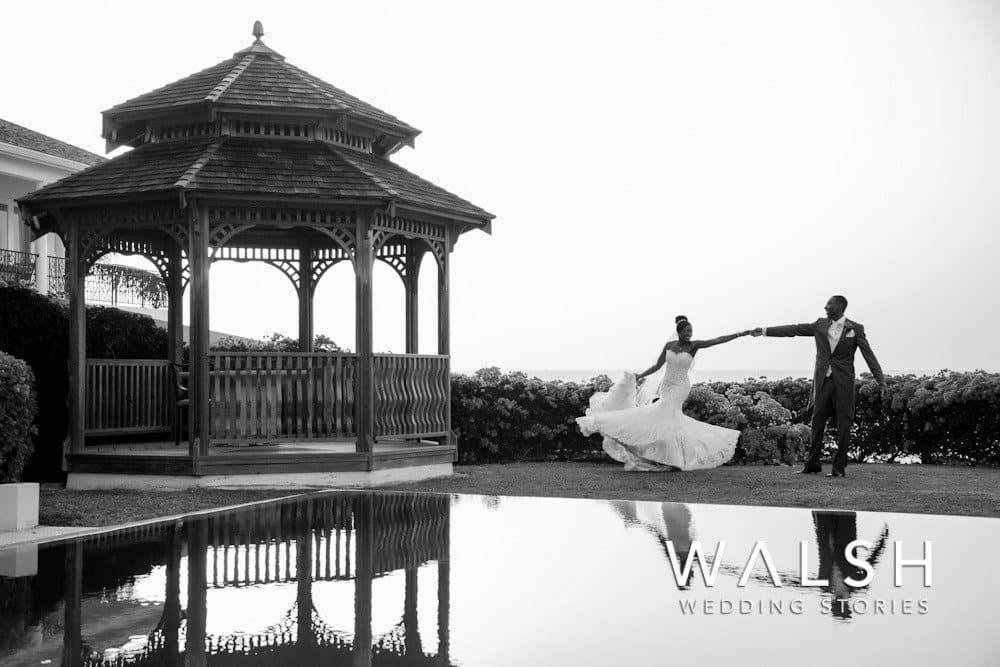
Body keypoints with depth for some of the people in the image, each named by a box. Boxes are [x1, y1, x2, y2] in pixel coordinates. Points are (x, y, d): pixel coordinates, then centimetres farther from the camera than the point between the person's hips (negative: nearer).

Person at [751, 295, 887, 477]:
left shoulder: (855, 329, -1)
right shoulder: (821, 324, 10)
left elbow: (869, 355, -4)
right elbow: (795, 329, 11)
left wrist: (881, 381, -12)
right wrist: (765, 331, 8)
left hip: (843, 383, -3)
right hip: (823, 381, 4)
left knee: (843, 424, -2)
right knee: (817, 421, 5)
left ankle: (839, 467, 3)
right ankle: (812, 464, 13)